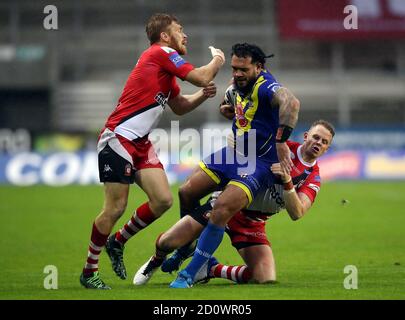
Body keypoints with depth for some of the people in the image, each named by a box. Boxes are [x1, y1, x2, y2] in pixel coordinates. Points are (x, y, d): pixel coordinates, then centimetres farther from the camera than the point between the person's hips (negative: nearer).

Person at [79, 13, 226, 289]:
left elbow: (180, 107, 27)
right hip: (118, 139, -9)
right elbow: (201, 77, -14)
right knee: (116, 208, -9)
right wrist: (217, 60, 6)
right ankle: (89, 271, 3)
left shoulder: (166, 67, 17)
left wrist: (203, 95, 10)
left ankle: (117, 242, 18)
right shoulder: (161, 54, -11)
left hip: (141, 143, 9)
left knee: (163, 200, -1)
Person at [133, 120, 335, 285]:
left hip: (252, 223, 2)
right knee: (167, 242, -11)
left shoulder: (313, 179, -1)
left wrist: (287, 182, -30)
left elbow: (296, 214, -16)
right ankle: (157, 260, 30)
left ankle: (213, 270, 7)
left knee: (267, 279, -18)